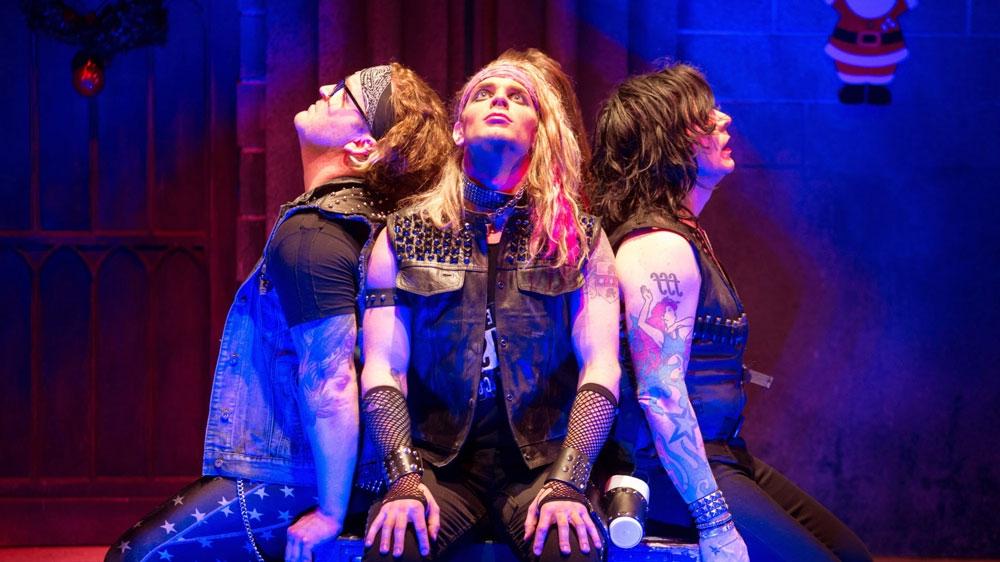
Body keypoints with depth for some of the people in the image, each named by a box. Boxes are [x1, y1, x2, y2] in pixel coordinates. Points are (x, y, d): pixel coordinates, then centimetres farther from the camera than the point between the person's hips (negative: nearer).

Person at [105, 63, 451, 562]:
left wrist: (331, 513, -20)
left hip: (295, 480, -9)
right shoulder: (356, 217, 9)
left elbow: (331, 385, -25)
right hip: (290, 466, 9)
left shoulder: (308, 235, -20)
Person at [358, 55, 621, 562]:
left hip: (541, 459, 0)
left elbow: (601, 367, -1)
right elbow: (382, 370, 3)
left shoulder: (580, 239, 8)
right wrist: (404, 479, -13)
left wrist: (567, 483, -15)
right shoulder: (406, 235, 9)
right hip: (439, 459, 0)